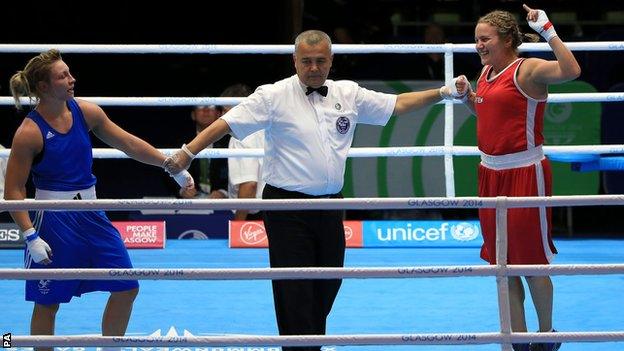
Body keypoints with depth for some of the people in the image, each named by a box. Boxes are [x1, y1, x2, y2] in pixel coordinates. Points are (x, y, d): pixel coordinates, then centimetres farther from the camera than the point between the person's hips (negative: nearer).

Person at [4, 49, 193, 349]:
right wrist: (30, 236, -20)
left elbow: (128, 144, 10)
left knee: (126, 287, 6)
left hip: (90, 213, 6)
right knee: (48, 301, 3)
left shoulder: (85, 112, -1)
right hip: (53, 220, -6)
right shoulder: (30, 132, -17)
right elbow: (13, 191, -14)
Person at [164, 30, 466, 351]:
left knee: (327, 287, 11)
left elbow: (398, 104, 16)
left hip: (329, 208, 5)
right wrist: (188, 152, -21)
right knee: (294, 292, -7)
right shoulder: (274, 97, -6)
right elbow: (228, 123, -11)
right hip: (287, 207, -5)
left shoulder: (348, 94, 9)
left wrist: (443, 93, 11)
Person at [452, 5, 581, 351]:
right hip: (491, 173, 8)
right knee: (502, 261, 10)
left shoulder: (527, 69, -14)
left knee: (531, 261, 0)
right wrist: (466, 96, 10)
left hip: (524, 173, -8)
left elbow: (570, 71, -33)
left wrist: (548, 31, -32)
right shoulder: (487, 71, 11)